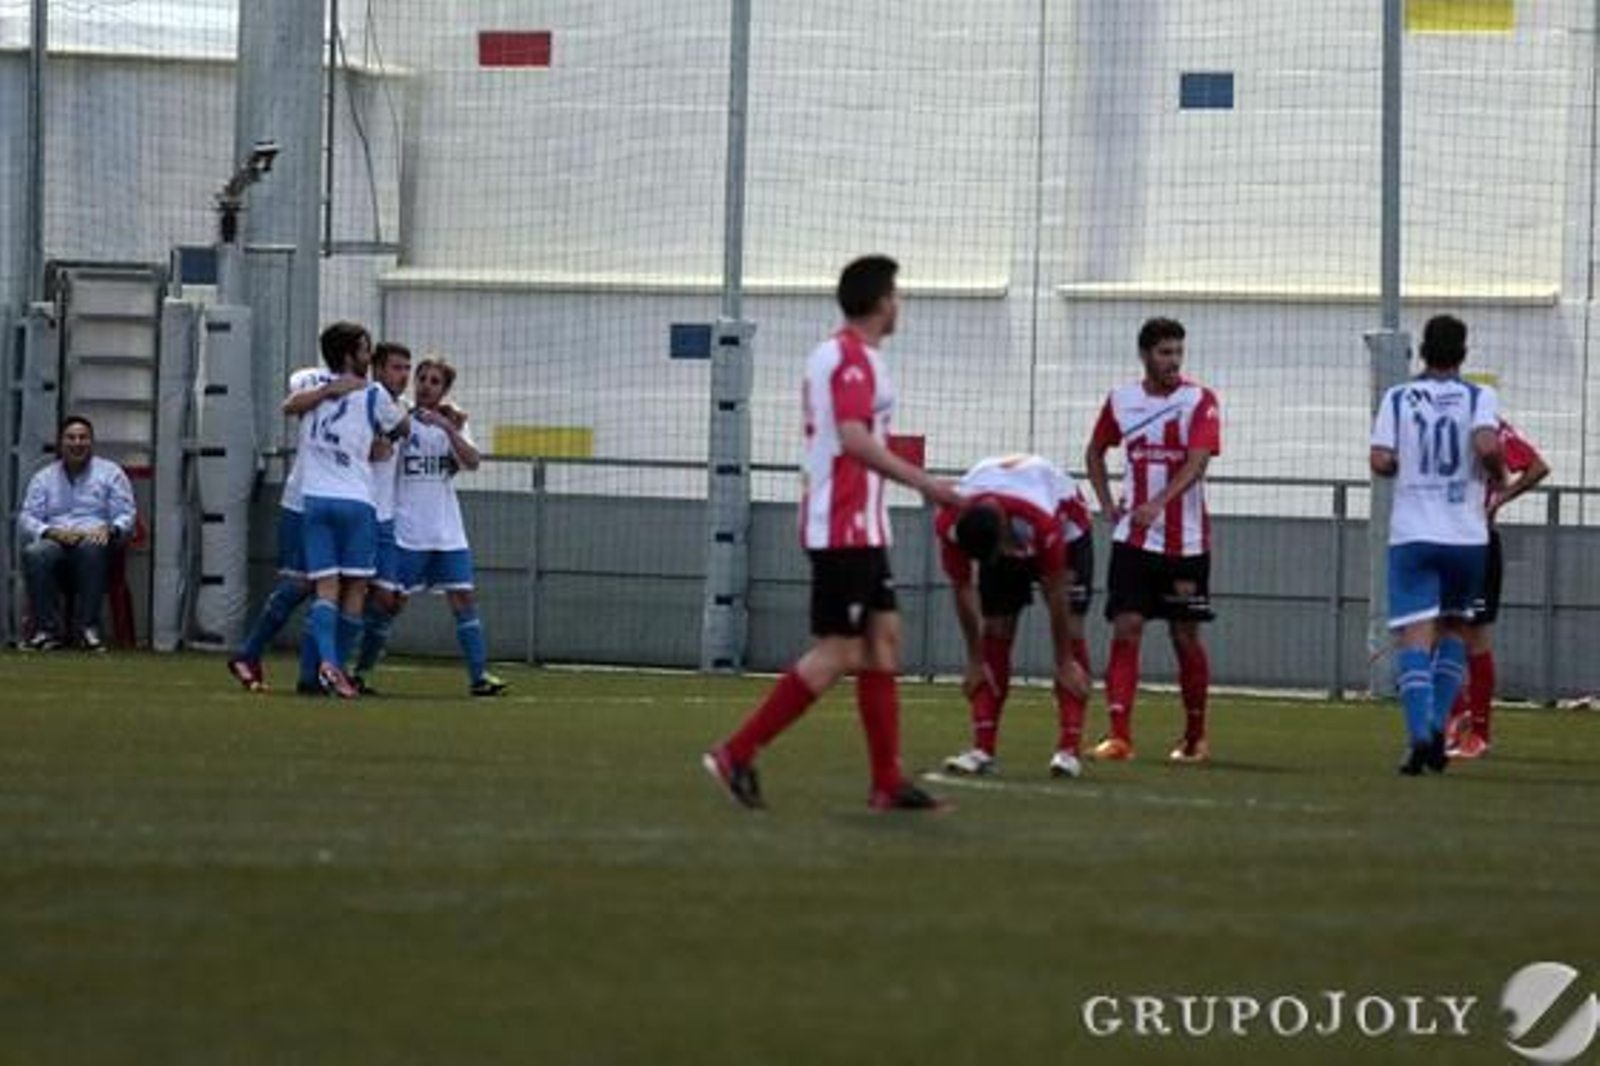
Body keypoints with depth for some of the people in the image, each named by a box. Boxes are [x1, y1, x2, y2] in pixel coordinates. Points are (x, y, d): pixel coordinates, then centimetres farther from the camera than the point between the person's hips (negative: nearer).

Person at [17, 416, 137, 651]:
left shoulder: (110, 473, 15)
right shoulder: (43, 478, 19)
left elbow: (126, 516, 8)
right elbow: (26, 519, 9)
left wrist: (109, 529, -16)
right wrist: (51, 532, -13)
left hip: (94, 539, -1)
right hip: (55, 542, 1)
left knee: (91, 548, -40)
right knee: (34, 553, -35)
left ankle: (87, 627, -34)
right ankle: (49, 628, -29)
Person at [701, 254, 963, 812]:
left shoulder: (832, 354, 17)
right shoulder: (855, 358, -14)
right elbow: (855, 439, -25)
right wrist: (925, 483, -23)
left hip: (856, 528, 10)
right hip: (848, 528, -10)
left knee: (883, 639, 8)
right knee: (838, 652, -9)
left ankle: (888, 782, 7)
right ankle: (738, 754, -8)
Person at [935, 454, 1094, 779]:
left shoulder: (1042, 523, -45)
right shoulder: (950, 525, -33)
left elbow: (1055, 594, -32)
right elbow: (961, 589, -18)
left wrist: (1065, 664, -22)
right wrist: (975, 661, -12)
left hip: (1066, 531, -3)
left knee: (1069, 627, -15)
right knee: (995, 630, -8)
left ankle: (1069, 749, -19)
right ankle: (983, 750, -9)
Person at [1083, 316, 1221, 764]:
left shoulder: (1200, 401, -5)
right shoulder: (1121, 401, 5)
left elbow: (1197, 461, -18)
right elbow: (1095, 451, 22)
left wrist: (1158, 503, -32)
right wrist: (1107, 503, 9)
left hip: (1186, 539, -2)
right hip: (1133, 538, 2)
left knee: (1186, 637, 6)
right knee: (1125, 630, -9)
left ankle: (1195, 737, 20)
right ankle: (1119, 734, -13)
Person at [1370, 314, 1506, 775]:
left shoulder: (1397, 398, 2)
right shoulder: (1479, 398, -1)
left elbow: (1380, 462, -5)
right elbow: (1488, 445, -18)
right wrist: (1497, 476, 2)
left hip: (1412, 534, -1)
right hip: (1466, 534, 1)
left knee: (1414, 636, -5)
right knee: (1454, 628, 20)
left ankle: (1419, 733, -23)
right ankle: (1438, 725, 8)